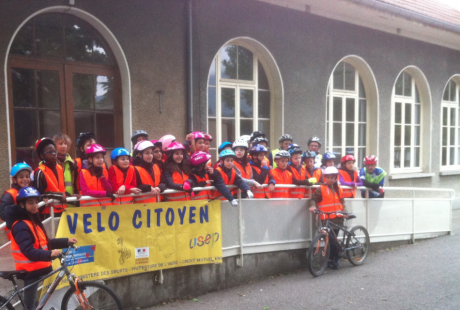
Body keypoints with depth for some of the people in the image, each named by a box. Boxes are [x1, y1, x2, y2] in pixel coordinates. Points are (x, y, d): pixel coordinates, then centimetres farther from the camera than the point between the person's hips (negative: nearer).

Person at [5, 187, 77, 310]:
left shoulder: (33, 220, 10)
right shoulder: (20, 225, -19)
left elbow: (45, 243, 13)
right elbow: (28, 251, -28)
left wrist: (67, 241, 4)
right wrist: (49, 255, -42)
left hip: (38, 267, 9)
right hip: (30, 270, -9)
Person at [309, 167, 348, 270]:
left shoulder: (339, 189, 11)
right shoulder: (321, 189, -3)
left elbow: (342, 202, 14)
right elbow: (314, 199, -2)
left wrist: (344, 212, -1)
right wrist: (313, 206, -21)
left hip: (338, 218, 4)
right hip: (327, 219, -4)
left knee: (333, 239, 9)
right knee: (331, 239, -12)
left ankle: (331, 259, 20)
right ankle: (337, 256, 8)